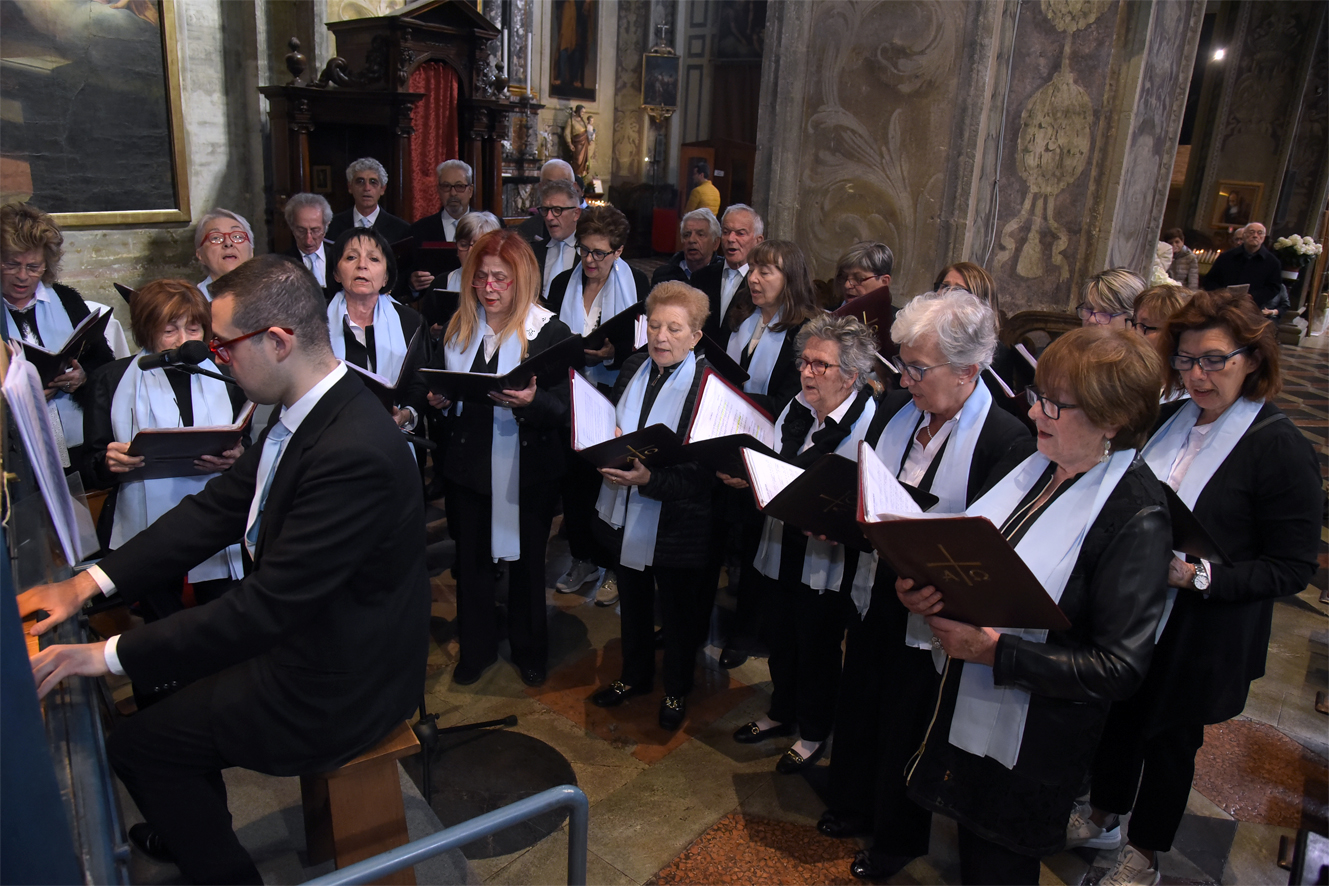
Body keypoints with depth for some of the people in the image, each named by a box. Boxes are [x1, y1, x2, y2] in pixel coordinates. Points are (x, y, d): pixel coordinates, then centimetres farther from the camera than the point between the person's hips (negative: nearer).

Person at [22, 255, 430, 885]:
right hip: (308, 627, 9)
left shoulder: (354, 454, -33)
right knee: (166, 666, 22)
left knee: (136, 744, 2)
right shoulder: (309, 411, -2)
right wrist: (89, 583, -1)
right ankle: (193, 827, 45)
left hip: (337, 689, -9)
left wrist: (111, 655, -20)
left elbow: (269, 605, -29)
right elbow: (217, 508, 4)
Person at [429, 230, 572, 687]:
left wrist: (531, 402, -33)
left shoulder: (550, 332, -10)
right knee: (470, 557, 15)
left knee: (525, 559, 13)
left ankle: (529, 648, 36)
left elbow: (564, 410, -13)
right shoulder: (457, 327, 5)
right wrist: (436, 399, -6)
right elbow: (438, 386, 17)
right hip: (466, 464, 4)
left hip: (526, 469, -4)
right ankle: (476, 646, 38)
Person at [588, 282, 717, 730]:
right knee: (633, 601, 24)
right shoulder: (635, 365, -1)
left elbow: (705, 473, -22)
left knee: (678, 612, 16)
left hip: (676, 521, -5)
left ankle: (676, 690, 41)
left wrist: (649, 480, -33)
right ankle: (635, 676, 49)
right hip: (625, 513, 6)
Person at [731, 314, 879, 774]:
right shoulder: (796, 409, 4)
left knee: (817, 648, 12)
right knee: (779, 636, 22)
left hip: (827, 559, -6)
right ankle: (781, 713, 47)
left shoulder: (871, 422, -18)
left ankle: (813, 732, 37)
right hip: (782, 547, 6)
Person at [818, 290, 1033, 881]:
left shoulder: (1007, 441, -22)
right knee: (857, 706, 23)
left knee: (907, 728, 15)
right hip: (875, 595, 6)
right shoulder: (896, 410, -3)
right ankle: (852, 807, 52)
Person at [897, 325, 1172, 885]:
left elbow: (1121, 667, -23)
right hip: (967, 708, 6)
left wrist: (995, 650, -27)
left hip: (1033, 748, -6)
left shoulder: (1137, 514, -22)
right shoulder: (1036, 466, -1)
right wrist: (923, 588, -14)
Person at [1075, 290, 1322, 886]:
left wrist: (1202, 574, -28)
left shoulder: (1281, 448, -17)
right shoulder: (1172, 419, 0)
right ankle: (1103, 815, 46)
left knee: (1170, 737, 15)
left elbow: (1292, 569, -16)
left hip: (1202, 635, -5)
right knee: (1116, 716, 20)